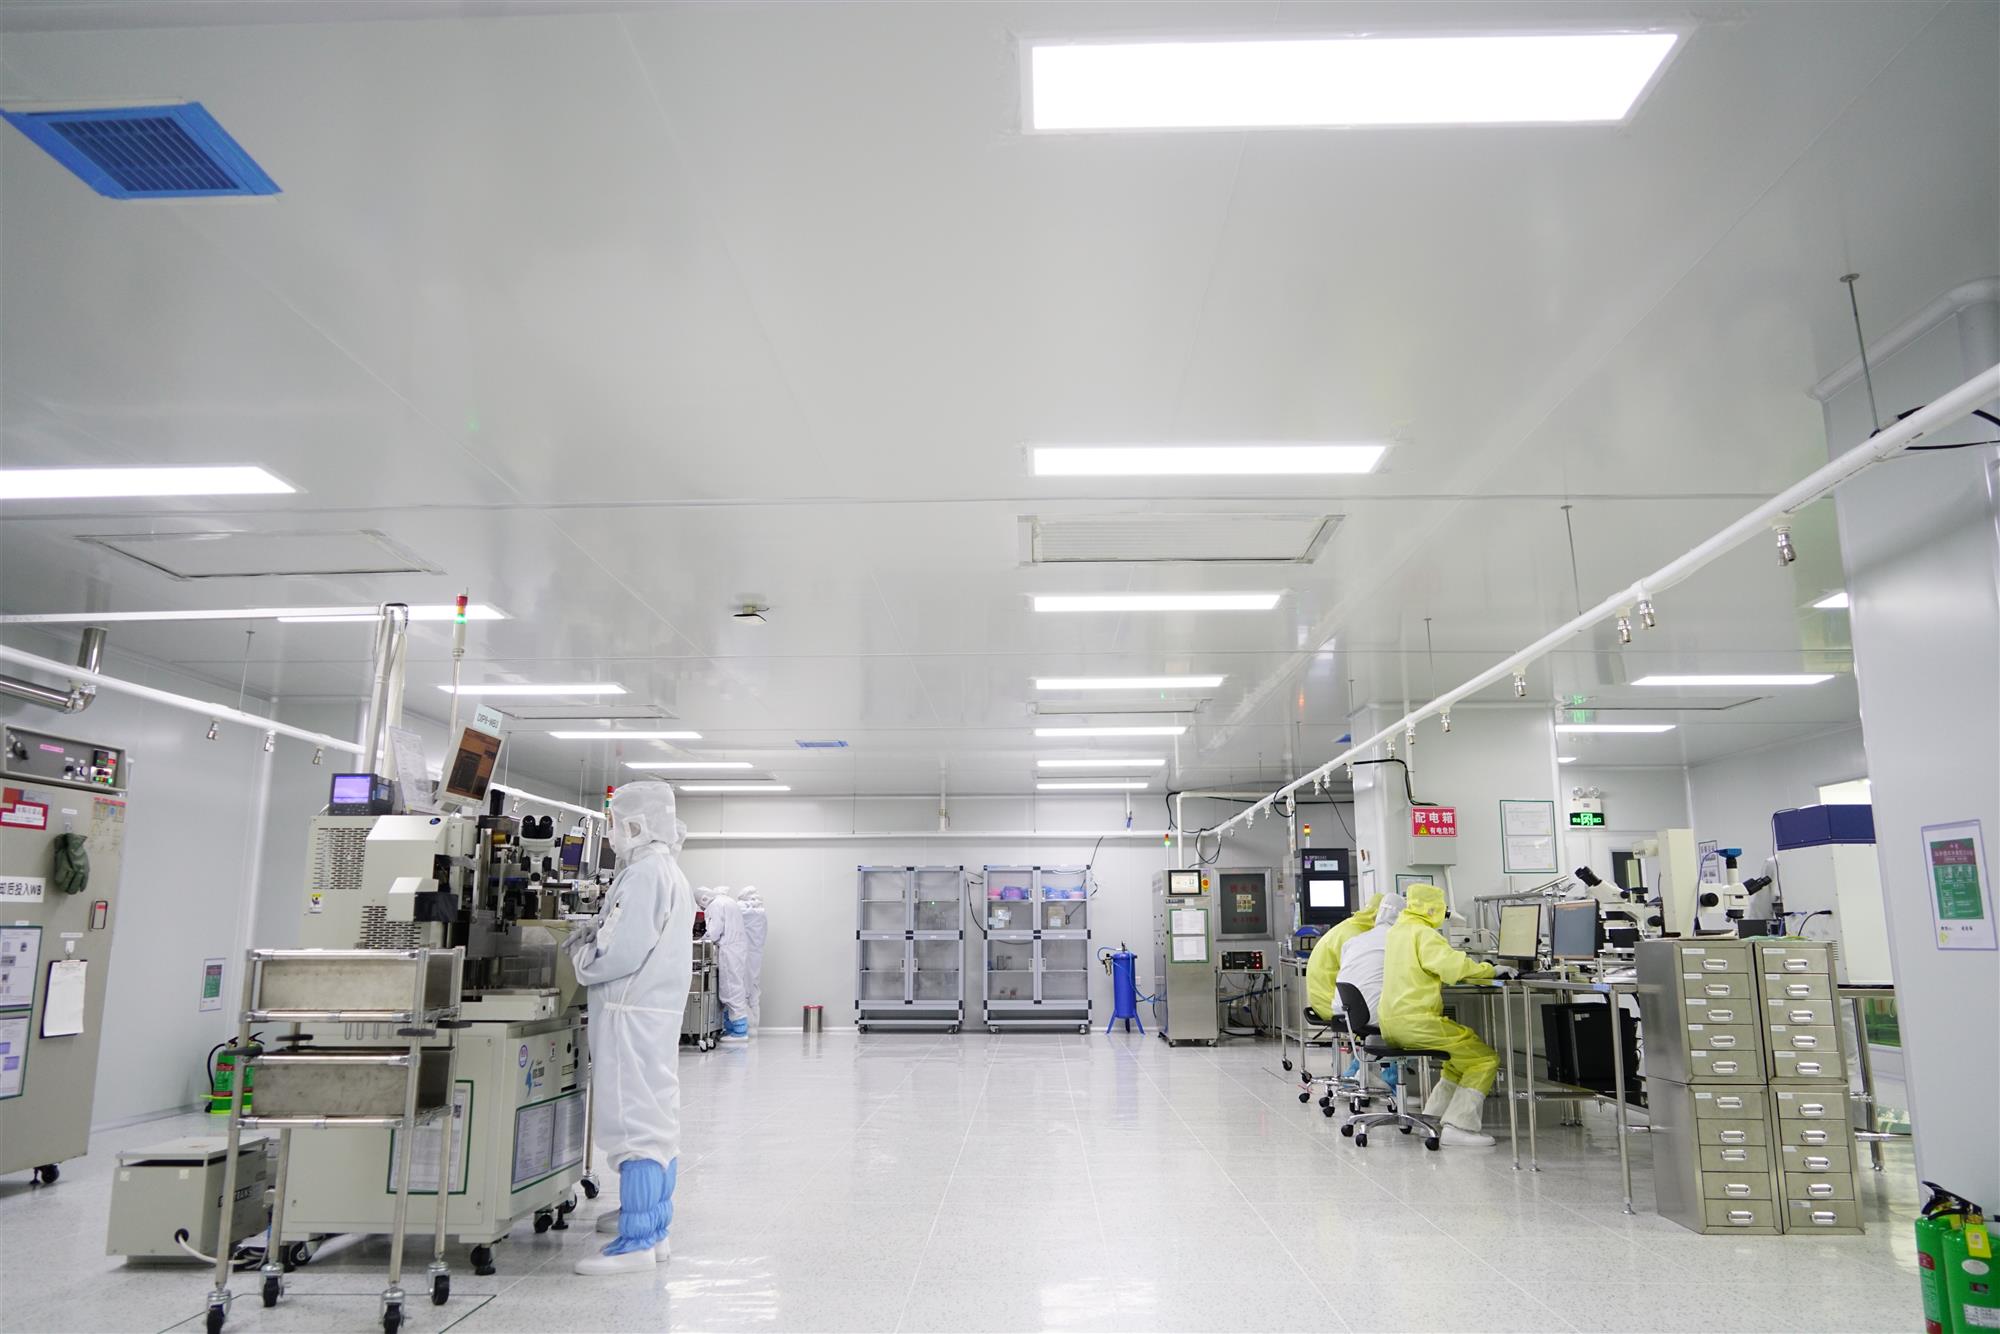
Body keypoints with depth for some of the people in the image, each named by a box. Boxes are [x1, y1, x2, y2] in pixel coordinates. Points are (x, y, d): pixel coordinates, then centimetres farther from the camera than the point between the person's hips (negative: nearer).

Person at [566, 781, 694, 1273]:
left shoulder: (642, 873, -16)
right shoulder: (671, 872, 17)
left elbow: (621, 952, -22)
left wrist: (581, 958, -3)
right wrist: (595, 933, 8)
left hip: (632, 1013, -11)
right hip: (658, 1011, 11)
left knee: (635, 1122, -9)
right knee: (657, 1121, 17)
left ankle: (636, 1242, -6)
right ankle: (651, 1219, 29)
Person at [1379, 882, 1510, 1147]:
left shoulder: (1397, 931, 16)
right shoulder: (1423, 934, -13)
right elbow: (1452, 965, -26)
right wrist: (1489, 969, -9)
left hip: (1391, 1022, 10)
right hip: (1415, 1022, -10)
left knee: (1464, 1053, 25)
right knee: (1485, 1058, -4)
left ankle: (1430, 1117, 21)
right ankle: (1458, 1126, -9)